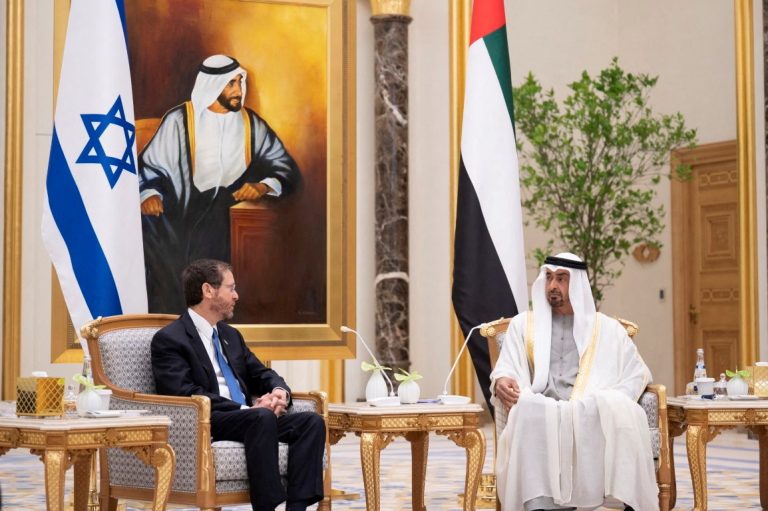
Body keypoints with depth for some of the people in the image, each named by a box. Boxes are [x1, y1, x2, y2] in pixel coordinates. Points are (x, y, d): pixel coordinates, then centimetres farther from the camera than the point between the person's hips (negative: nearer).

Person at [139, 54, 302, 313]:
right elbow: (149, 165, 3)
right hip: (180, 211, -1)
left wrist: (264, 185, -12)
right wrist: (149, 193, -17)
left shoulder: (251, 123, 9)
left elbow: (287, 169, 8)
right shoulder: (179, 120, 2)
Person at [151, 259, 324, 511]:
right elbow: (186, 393, -15)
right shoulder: (169, 339, -2)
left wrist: (279, 392, -1)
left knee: (312, 421, -18)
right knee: (262, 418, -36)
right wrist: (247, 409, -20)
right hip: (203, 426, -8)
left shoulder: (230, 335, 24)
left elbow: (262, 374, 25)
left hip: (246, 418, 8)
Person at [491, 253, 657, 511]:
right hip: (541, 410, 0)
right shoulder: (523, 324, 22)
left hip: (595, 413, 0)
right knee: (528, 408, -38)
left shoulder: (607, 328, 22)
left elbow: (638, 372, 18)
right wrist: (501, 381, -14)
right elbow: (506, 368, 12)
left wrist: (613, 403, -4)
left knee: (621, 412, -36)